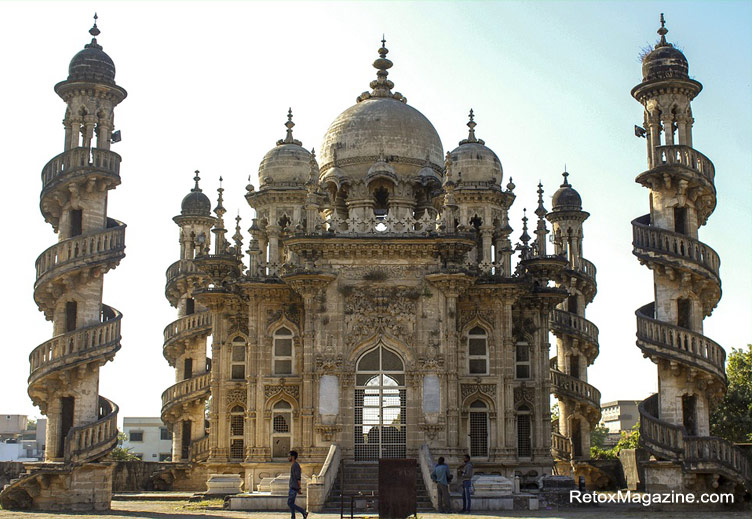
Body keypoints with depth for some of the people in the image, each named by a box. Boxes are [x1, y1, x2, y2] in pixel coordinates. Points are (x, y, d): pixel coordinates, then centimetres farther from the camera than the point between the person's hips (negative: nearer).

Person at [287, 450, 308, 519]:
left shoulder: (296, 466, -15)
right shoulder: (293, 465, 15)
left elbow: (298, 478, -18)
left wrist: (299, 489, -19)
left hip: (294, 488, -10)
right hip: (292, 488, 10)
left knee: (290, 503, -9)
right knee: (291, 504, 7)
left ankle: (304, 513, -5)